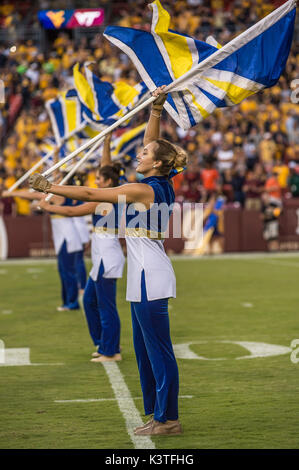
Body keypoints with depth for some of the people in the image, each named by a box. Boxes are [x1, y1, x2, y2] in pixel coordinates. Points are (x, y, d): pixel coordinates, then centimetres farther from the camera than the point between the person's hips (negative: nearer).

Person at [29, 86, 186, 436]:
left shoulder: (144, 190, -14)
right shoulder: (160, 185, 10)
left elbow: (90, 194, -12)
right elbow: (150, 141, 22)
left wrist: (50, 188, -6)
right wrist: (156, 108, 17)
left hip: (150, 276, -10)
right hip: (145, 275, 10)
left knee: (159, 350, -6)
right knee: (145, 349, 13)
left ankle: (168, 419, -3)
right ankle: (158, 414, 17)